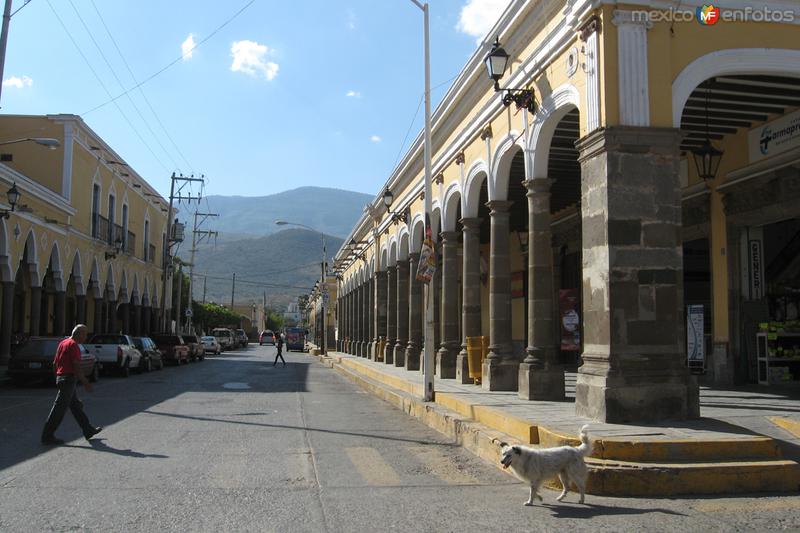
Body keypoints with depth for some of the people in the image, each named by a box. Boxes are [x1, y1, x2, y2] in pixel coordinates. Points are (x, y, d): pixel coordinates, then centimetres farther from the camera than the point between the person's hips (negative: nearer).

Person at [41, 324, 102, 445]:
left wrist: (58, 377, 26)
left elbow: (55, 363, 19)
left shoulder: (63, 343, 15)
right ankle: (47, 436, -1)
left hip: (60, 377, 10)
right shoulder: (74, 345, -14)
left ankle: (88, 430, 21)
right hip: (69, 379, -10)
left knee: (76, 406, 14)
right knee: (59, 409, -5)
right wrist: (85, 382, -13)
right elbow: (77, 367, -19)